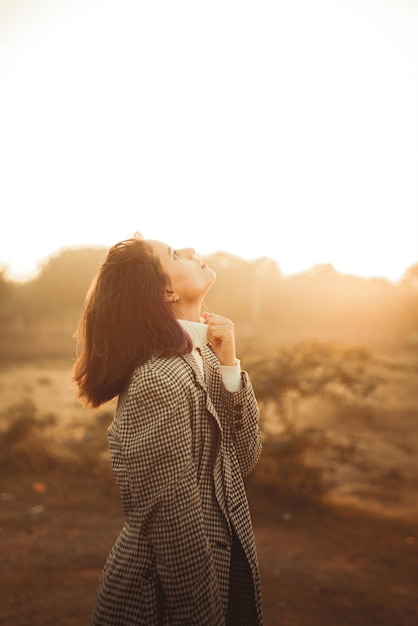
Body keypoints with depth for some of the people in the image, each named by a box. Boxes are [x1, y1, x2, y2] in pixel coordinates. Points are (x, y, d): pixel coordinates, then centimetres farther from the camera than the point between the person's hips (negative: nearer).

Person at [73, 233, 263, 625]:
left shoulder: (202, 356, 0)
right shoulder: (161, 379, -26)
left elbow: (243, 458, -2)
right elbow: (175, 526, -24)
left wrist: (229, 365, -12)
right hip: (170, 592, -8)